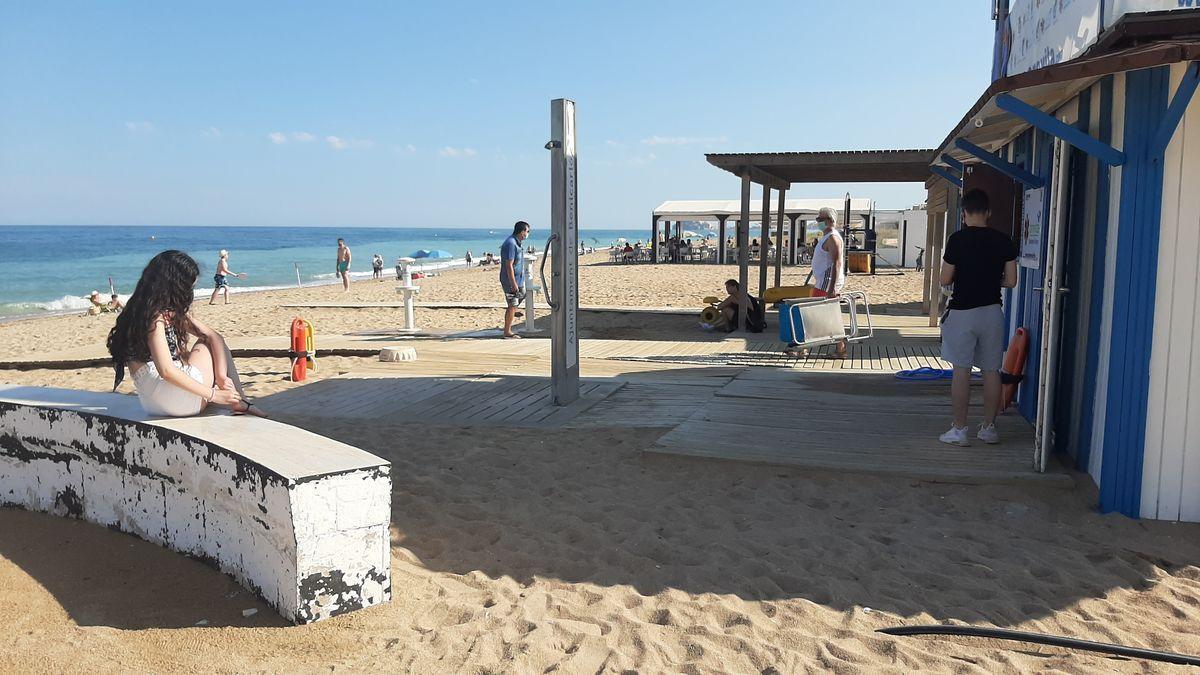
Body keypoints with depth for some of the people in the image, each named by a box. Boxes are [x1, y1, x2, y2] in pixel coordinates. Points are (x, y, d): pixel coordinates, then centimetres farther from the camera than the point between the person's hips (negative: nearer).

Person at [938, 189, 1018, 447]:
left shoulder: (958, 239, -11)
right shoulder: (1003, 241, 0)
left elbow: (945, 280, -9)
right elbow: (1011, 281, 1)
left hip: (962, 312, -3)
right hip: (992, 312, 4)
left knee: (961, 370, 2)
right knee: (991, 370, 11)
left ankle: (959, 430, 5)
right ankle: (989, 427, 18)